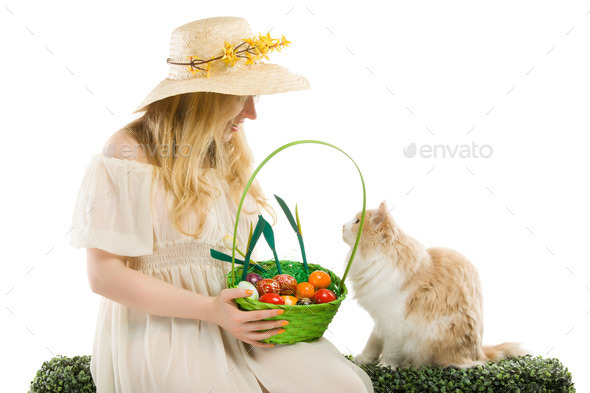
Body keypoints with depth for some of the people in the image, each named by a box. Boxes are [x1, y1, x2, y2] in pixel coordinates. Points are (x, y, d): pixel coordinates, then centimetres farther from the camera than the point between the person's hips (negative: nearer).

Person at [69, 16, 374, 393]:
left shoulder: (226, 152, 13)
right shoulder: (129, 155, -12)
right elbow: (105, 275, -15)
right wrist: (209, 309, -20)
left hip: (233, 322, 6)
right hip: (161, 330, -5)